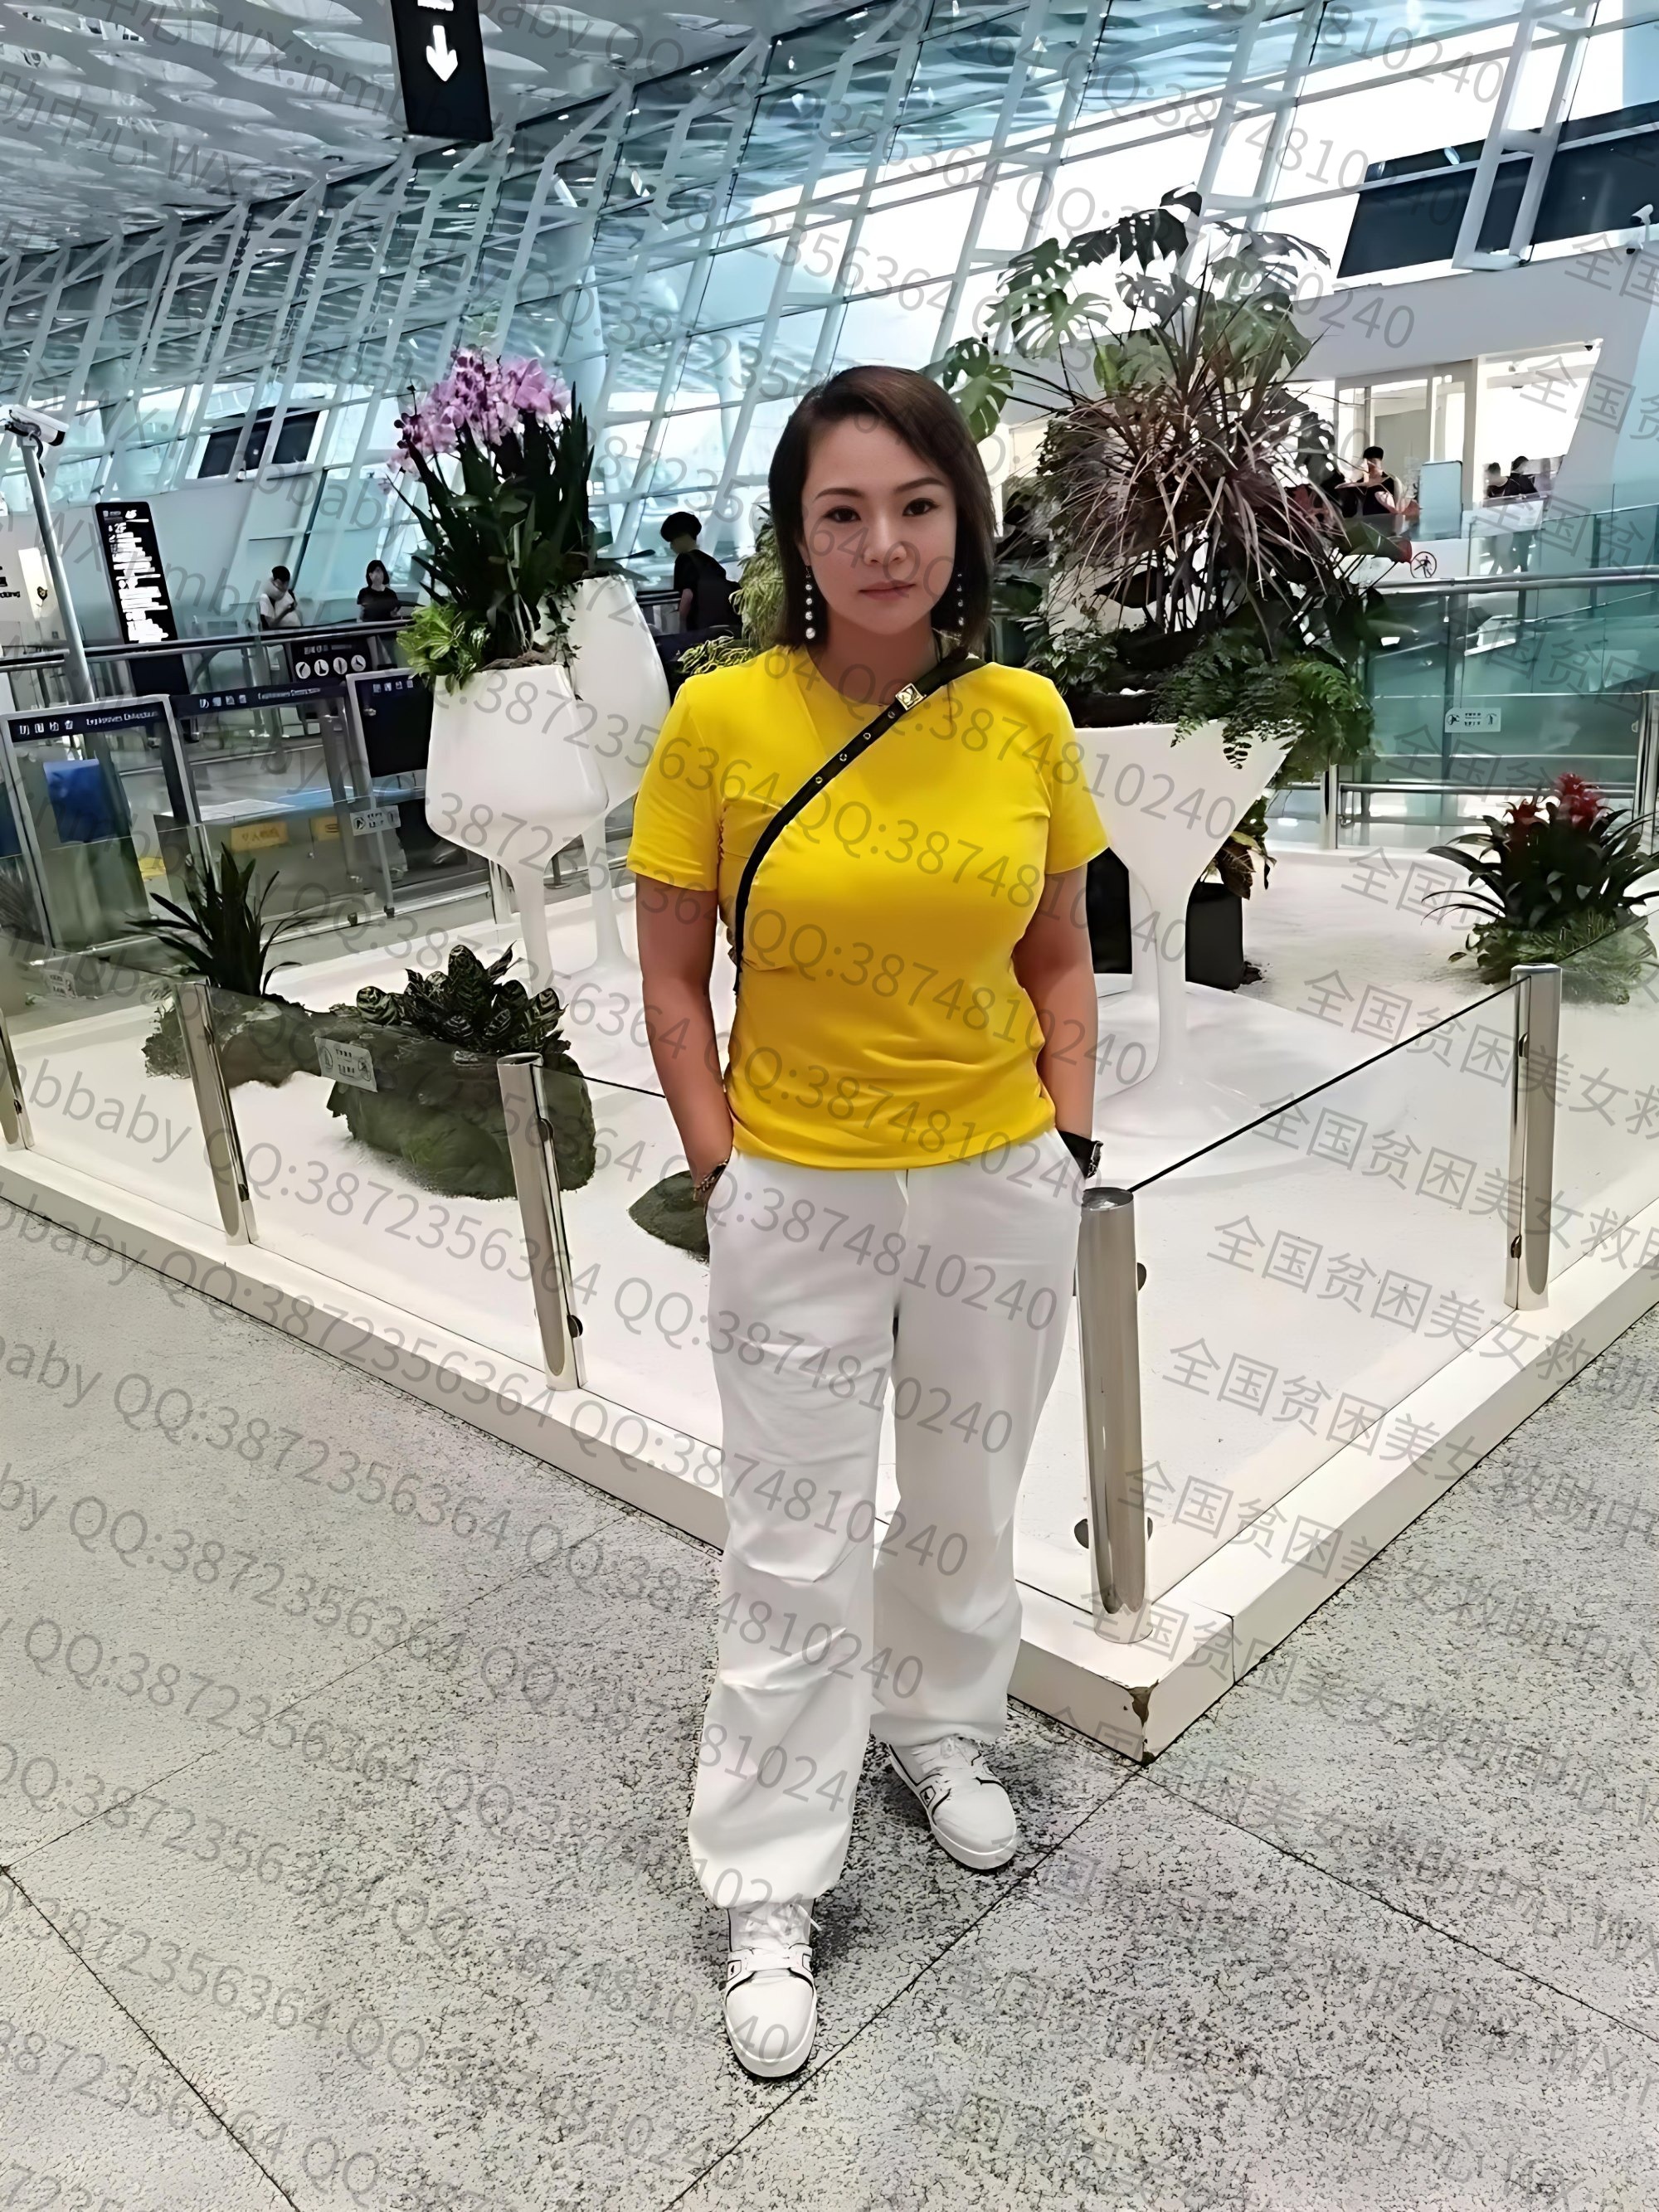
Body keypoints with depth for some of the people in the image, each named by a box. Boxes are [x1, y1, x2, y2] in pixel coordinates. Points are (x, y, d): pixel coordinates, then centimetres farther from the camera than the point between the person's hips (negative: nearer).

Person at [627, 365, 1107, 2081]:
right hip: (799, 1206, -2)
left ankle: (937, 1728, 51)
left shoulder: (1025, 715, -4)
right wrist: (720, 1174, -8)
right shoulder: (719, 719, -12)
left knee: (969, 1503, 22)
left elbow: (1061, 958, 7)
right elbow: (673, 978, -5)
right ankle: (768, 1893, 29)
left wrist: (1070, 1138, -1)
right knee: (795, 1556, 8)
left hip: (1002, 1193, 3)